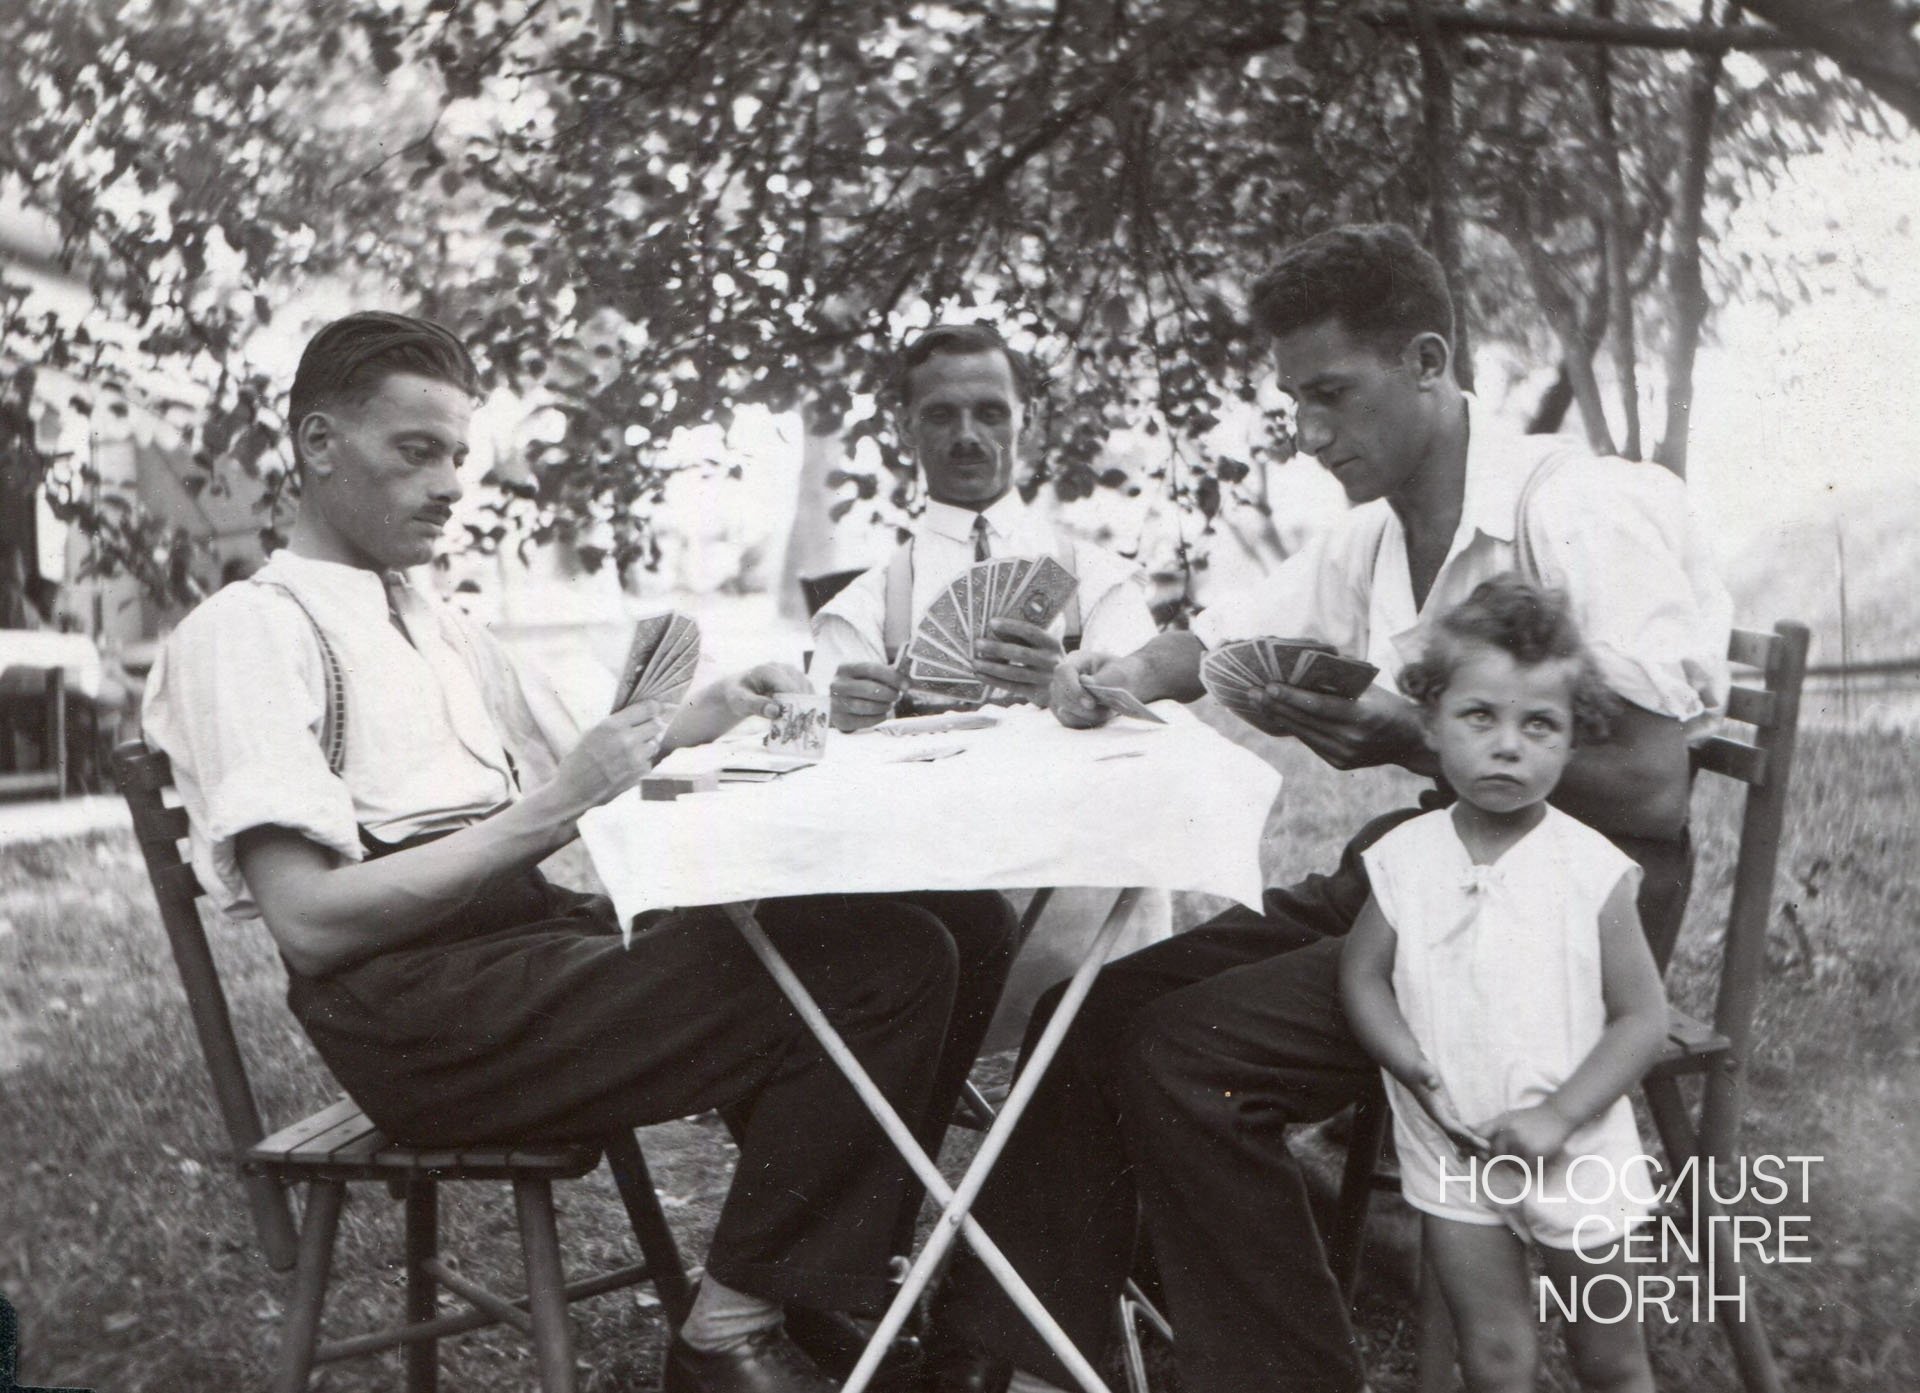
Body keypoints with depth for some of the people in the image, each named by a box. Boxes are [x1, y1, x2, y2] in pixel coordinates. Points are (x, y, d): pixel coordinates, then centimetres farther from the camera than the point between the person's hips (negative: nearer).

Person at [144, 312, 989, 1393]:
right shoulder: (244, 633, -3)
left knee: (898, 943, -11)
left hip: (540, 933, 8)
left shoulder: (444, 630, 25)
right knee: (864, 982, -22)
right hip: (419, 1011, -8)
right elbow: (312, 924, -13)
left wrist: (694, 723, 8)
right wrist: (545, 815, -17)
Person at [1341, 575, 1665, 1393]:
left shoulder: (1592, 870, -13)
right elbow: (1362, 975, 1)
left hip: (1575, 1159, -1)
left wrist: (1558, 1116, -20)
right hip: (1452, 1157, 1)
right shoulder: (1404, 860, -6)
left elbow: (1642, 1018, -10)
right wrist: (1414, 1067, -15)